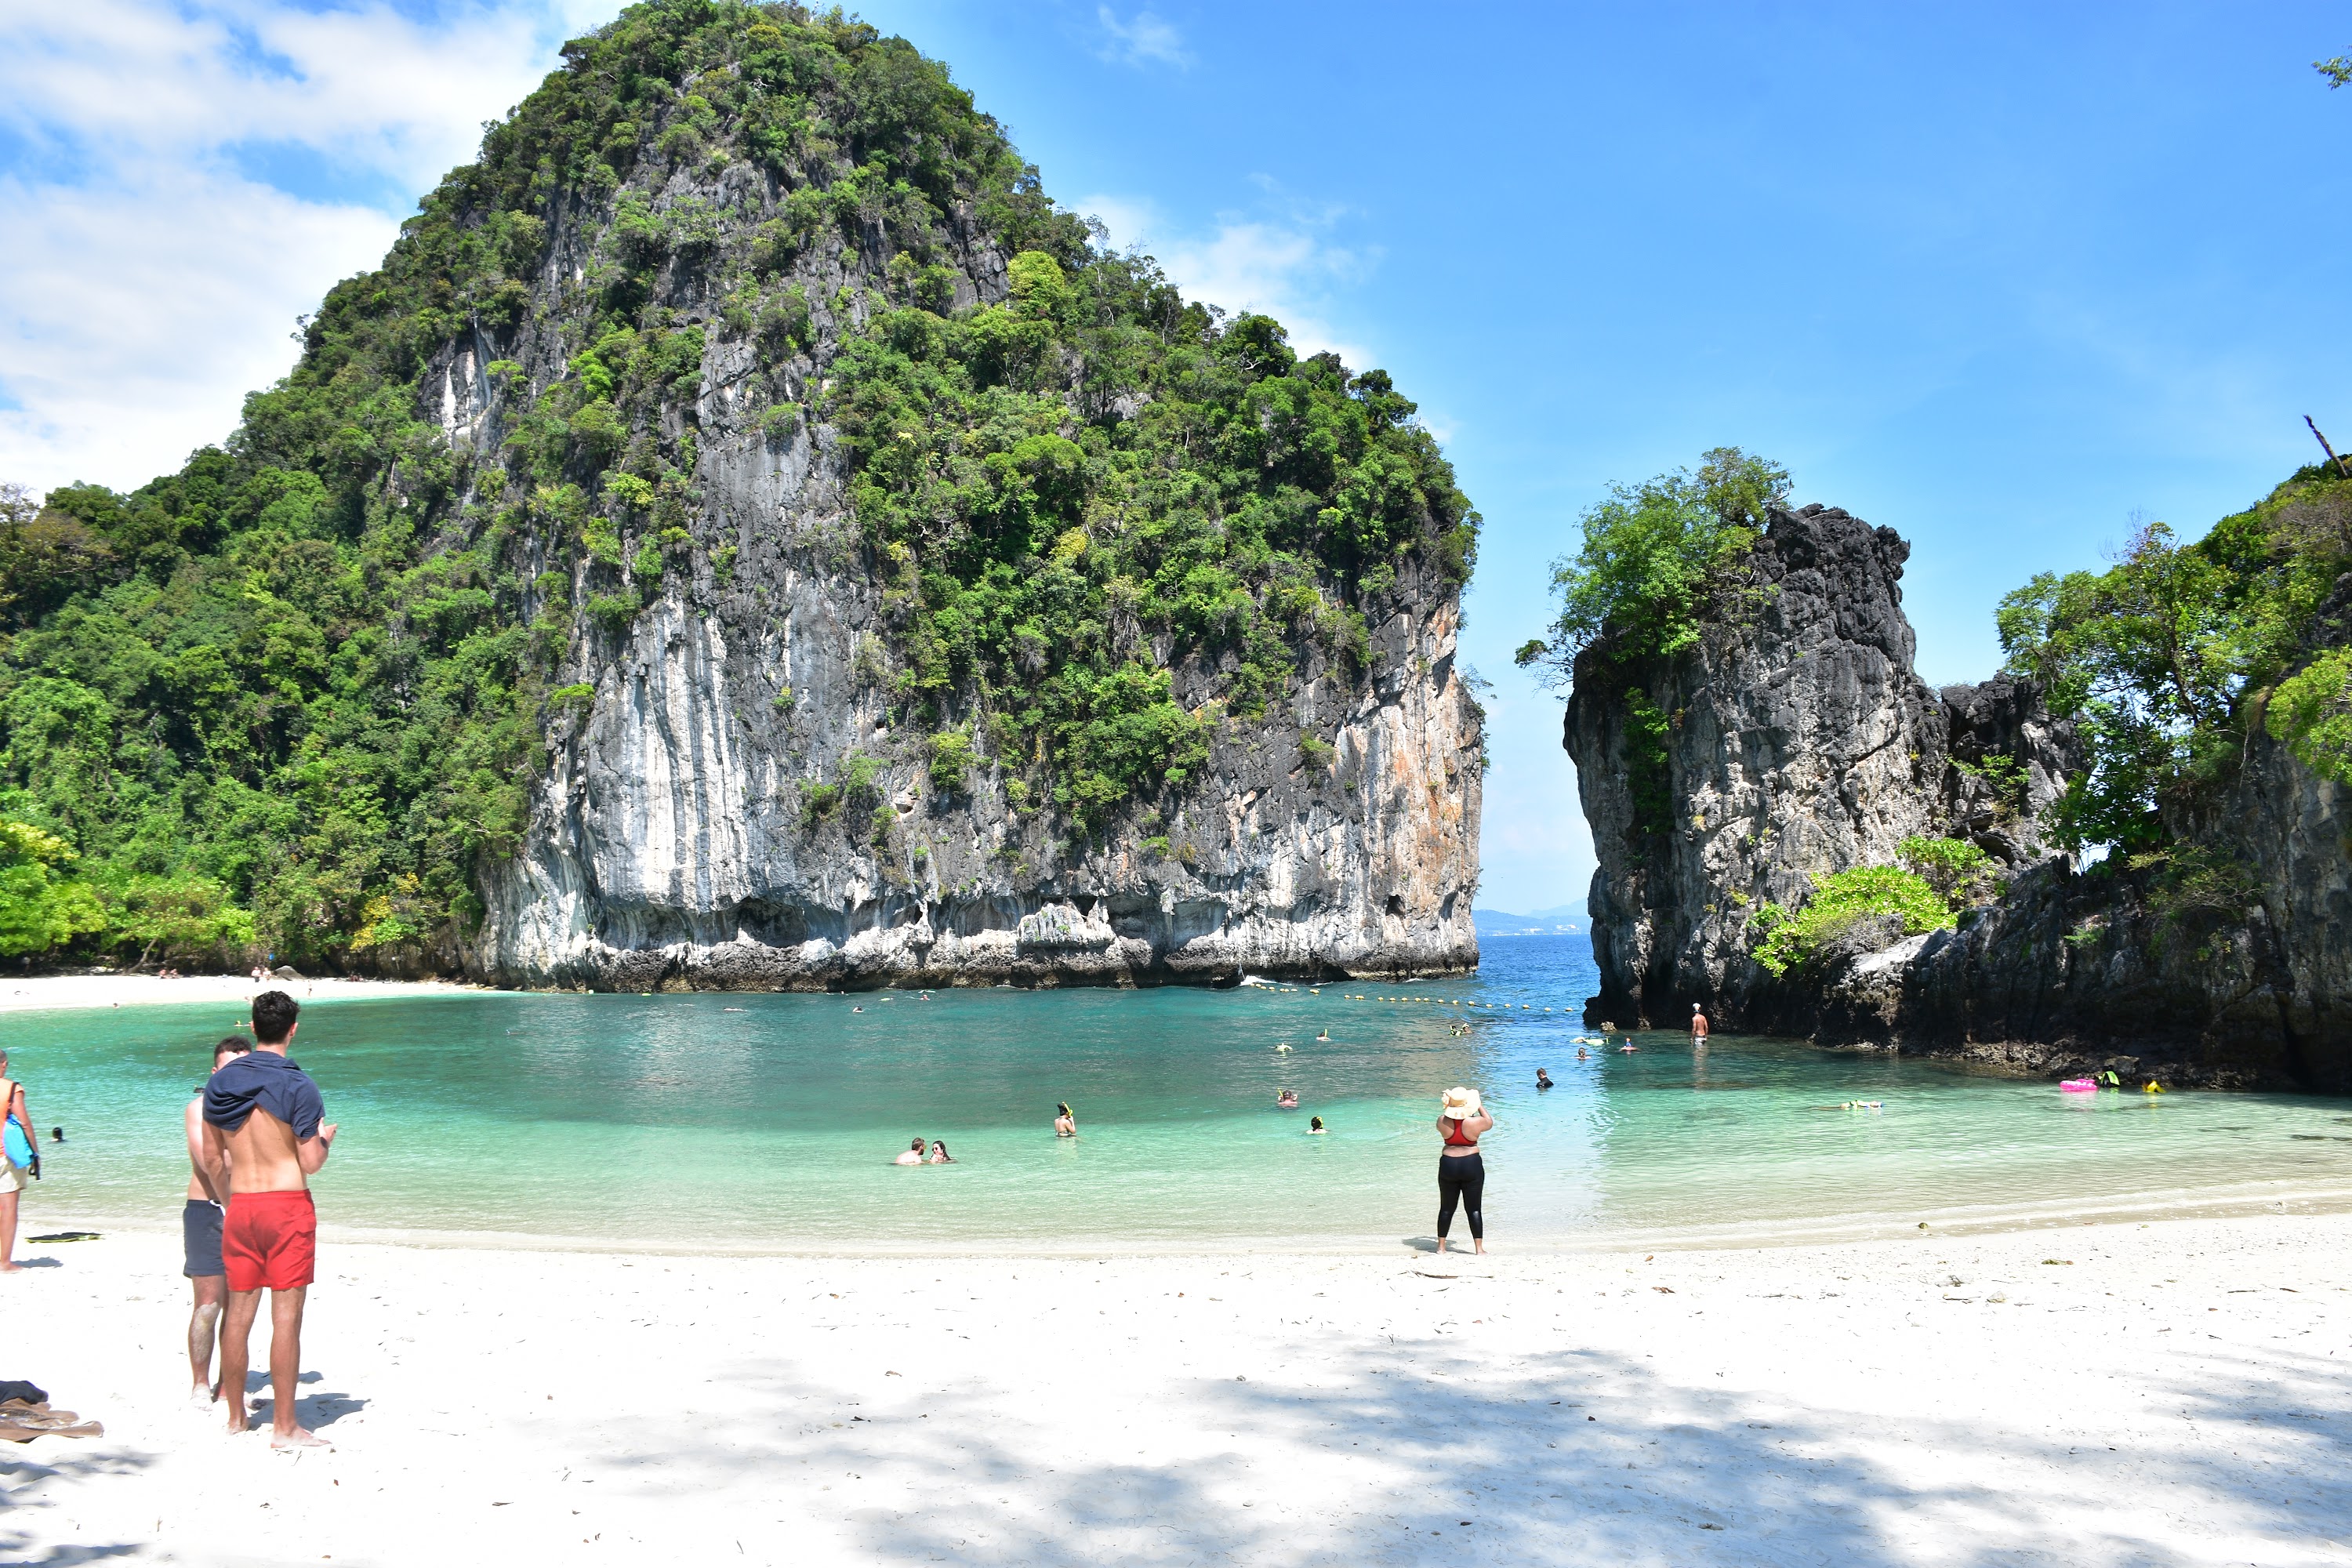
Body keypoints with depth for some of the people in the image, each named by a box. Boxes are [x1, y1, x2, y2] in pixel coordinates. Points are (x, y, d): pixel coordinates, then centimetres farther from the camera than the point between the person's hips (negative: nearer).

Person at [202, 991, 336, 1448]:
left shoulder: (220, 1084, 5)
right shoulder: (297, 1086, -12)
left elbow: (212, 1158, 12)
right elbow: (311, 1163, -12)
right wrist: (326, 1137, 9)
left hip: (240, 1206, 6)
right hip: (288, 1205, -5)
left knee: (238, 1313, 14)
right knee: (287, 1317, -1)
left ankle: (235, 1416, 25)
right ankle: (284, 1427, 2)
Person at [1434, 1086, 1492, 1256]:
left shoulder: (1442, 1121, -7)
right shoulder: (1475, 1122, -12)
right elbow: (1490, 1123, 10)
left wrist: (1449, 1108, 24)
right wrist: (1480, 1107, 19)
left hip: (1448, 1166, 2)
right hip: (1472, 1166, -2)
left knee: (1446, 1208, 12)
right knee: (1474, 1209, 5)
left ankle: (1441, 1246, 17)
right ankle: (1479, 1247, 6)